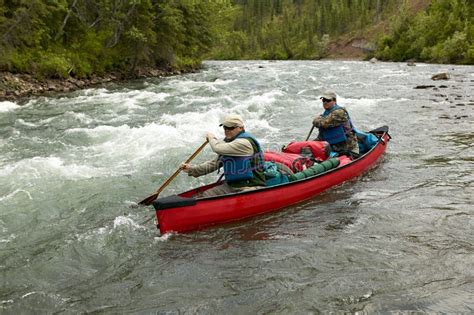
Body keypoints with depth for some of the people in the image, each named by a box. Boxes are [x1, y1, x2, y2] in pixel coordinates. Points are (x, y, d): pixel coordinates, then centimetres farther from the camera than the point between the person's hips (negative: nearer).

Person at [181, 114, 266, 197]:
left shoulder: (244, 142, -16)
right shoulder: (228, 143, 15)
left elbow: (218, 148, -23)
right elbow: (214, 163, 17)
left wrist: (212, 137, 0)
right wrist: (192, 169, 6)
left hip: (251, 187, -9)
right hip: (230, 186, 9)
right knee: (202, 197, -1)